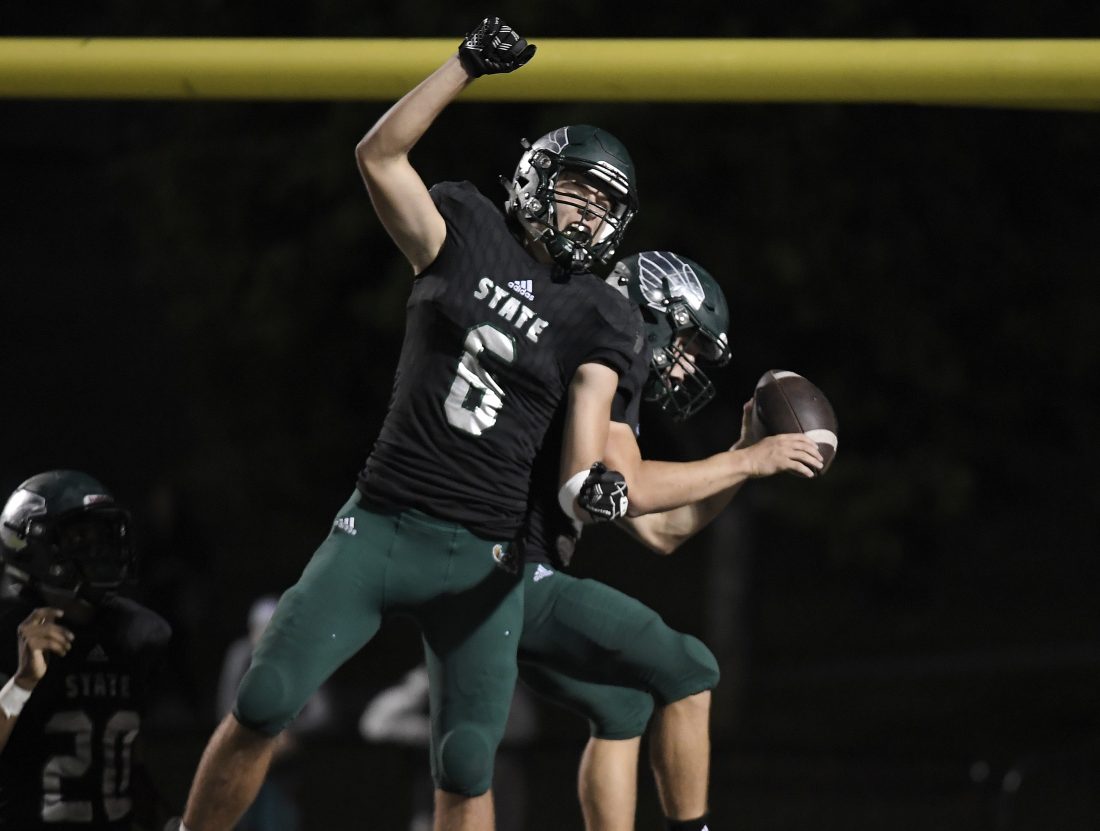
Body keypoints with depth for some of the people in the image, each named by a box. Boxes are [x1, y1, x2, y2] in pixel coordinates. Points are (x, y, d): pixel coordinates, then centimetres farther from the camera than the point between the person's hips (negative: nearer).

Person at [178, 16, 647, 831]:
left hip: (481, 559, 0)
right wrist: (469, 66, -12)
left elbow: (587, 430, -7)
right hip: (379, 525, 0)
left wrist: (592, 486, -30)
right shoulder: (470, 236, 4)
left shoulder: (599, 318, 3)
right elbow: (380, 155, -6)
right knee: (262, 708, -6)